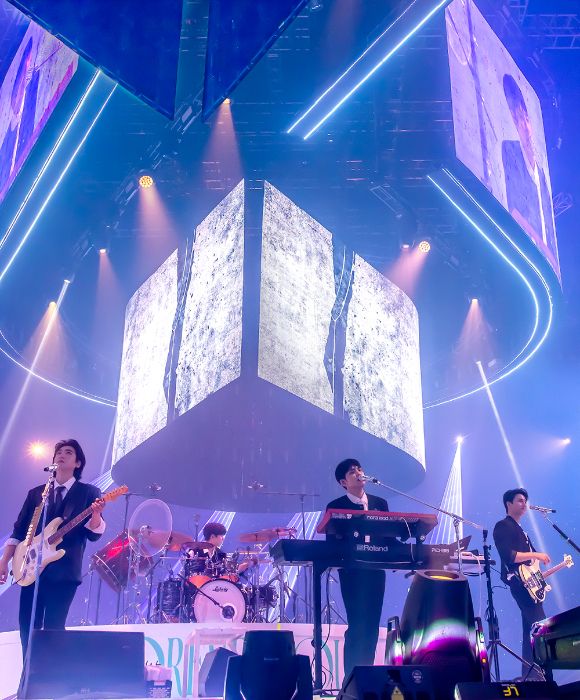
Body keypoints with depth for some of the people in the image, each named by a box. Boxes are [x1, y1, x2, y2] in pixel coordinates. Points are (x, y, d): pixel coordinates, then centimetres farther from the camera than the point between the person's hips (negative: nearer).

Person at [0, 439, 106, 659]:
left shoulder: (89, 492, 4)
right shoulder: (36, 492, 15)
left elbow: (93, 534, -4)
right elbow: (19, 530, 14)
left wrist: (96, 514, -25)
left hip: (64, 572, -4)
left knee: (53, 629, -6)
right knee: (27, 628, 3)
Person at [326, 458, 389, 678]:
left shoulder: (380, 503, 11)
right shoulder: (336, 507, -1)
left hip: (376, 570, 4)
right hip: (352, 572, -4)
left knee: (371, 626, 8)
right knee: (356, 626, -6)